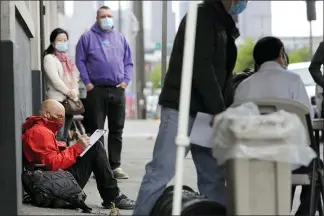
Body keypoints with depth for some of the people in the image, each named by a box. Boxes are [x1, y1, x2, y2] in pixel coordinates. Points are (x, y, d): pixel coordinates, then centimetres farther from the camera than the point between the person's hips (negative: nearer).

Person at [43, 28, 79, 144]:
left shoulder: (67, 59, 21)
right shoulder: (49, 58, -4)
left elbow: (75, 77, 15)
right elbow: (54, 79, -14)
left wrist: (74, 92, -2)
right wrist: (68, 92, -11)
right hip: (58, 100, -8)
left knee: (65, 136, 9)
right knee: (59, 136, -15)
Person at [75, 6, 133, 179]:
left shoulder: (120, 38, 15)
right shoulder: (87, 38, 4)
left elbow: (128, 62, 16)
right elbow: (80, 61, 0)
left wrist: (126, 80, 2)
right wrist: (87, 82, -8)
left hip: (117, 90, 4)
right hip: (96, 90, -3)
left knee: (117, 130, 6)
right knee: (96, 130, -2)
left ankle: (115, 166, 11)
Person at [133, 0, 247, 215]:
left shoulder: (224, 25, 19)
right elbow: (201, 68, -18)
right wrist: (219, 110, -17)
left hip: (205, 111, 9)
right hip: (182, 108, -9)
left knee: (213, 175, 6)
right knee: (162, 170, -10)